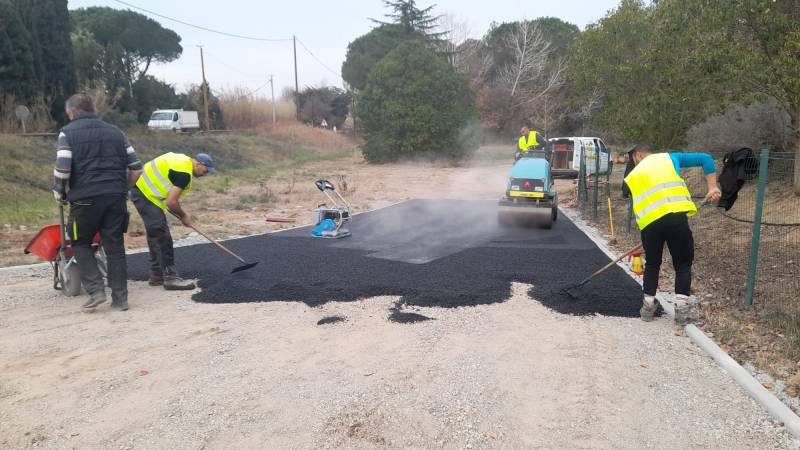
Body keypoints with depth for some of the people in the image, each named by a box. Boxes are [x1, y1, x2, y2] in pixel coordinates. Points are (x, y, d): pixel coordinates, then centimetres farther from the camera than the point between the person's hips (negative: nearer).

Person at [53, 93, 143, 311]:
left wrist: (60, 194, 5)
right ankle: (120, 298, 10)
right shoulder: (114, 131, 15)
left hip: (85, 198, -3)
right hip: (116, 197, 3)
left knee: (80, 244, 16)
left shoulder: (68, 132, 2)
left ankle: (96, 290, 3)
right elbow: (136, 167, 11)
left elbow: (62, 169, -10)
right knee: (115, 246, 8)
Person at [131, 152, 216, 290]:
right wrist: (183, 216, -3)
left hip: (141, 190, 11)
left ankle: (156, 275, 24)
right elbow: (171, 202, -21)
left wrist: (180, 214, 12)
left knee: (155, 234, 16)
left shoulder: (182, 160, 11)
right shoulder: (184, 172, -19)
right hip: (146, 194, -11)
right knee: (162, 236, -11)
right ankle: (170, 277, -9)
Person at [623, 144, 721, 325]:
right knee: (683, 263, 12)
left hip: (648, 221, 2)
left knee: (652, 264, 22)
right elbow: (705, 159, 11)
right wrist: (712, 187, 9)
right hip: (675, 215, -2)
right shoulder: (670, 157, 21)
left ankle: (648, 306, 28)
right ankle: (682, 309, 11)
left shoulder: (633, 176, 25)